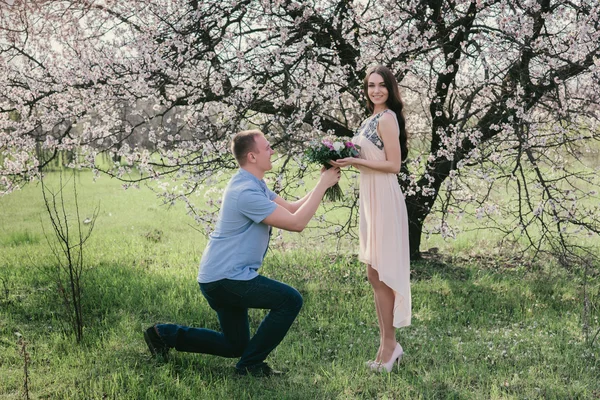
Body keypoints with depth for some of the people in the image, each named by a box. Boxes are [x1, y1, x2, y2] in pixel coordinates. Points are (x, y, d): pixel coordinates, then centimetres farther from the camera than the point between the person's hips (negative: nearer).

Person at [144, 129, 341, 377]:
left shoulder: (255, 185, 13)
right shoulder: (246, 192, -22)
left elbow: (292, 208, 12)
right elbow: (296, 222, -23)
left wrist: (322, 183, 1)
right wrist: (323, 185, -18)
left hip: (222, 277, 11)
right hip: (225, 279, -11)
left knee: (235, 345, 19)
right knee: (290, 300, -15)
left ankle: (165, 334, 21)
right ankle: (250, 364, -4)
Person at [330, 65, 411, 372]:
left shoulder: (387, 119, -11)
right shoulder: (372, 119, 17)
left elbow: (393, 165, -16)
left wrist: (355, 161, -18)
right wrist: (344, 160, 7)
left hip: (384, 198, -10)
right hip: (370, 197, 10)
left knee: (380, 275, -5)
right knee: (376, 276, 12)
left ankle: (389, 344, 5)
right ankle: (387, 345, 19)